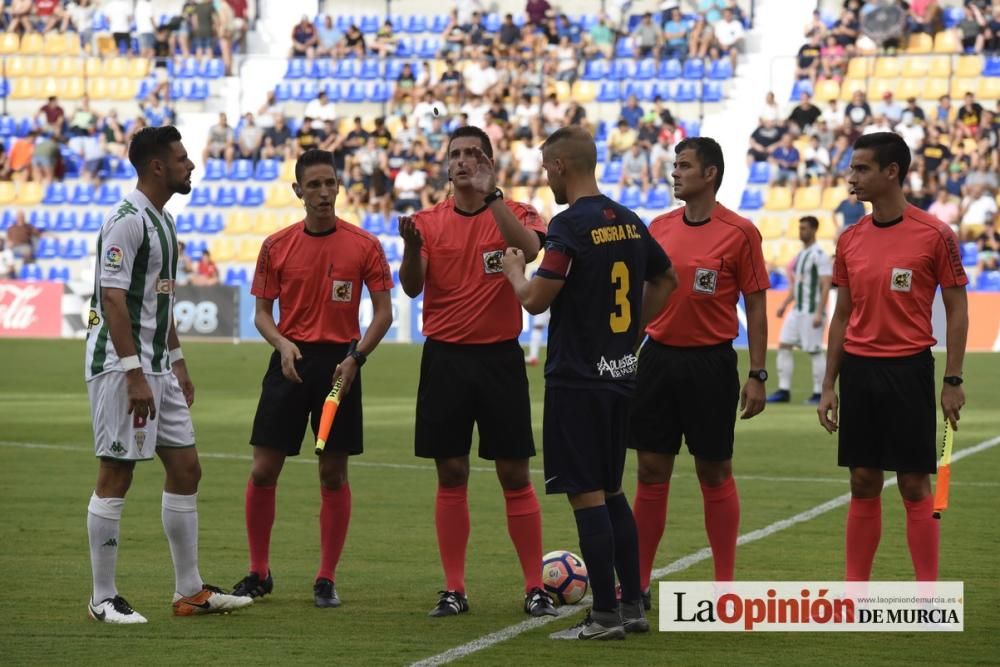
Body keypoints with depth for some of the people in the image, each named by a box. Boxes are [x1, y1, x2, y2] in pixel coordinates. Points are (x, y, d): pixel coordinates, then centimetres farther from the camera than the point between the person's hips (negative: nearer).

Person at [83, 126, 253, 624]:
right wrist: (134, 374, -24)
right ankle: (103, 599, 2)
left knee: (185, 468, 10)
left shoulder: (161, 220, 15)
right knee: (116, 476, -5)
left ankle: (189, 592, 17)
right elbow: (113, 299, -21)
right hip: (120, 364, -10)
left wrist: (177, 363, 22)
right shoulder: (127, 220, -15)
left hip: (155, 366, 10)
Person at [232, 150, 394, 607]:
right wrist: (282, 344, -12)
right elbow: (262, 312, 8)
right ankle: (258, 573, 13)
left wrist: (356, 357, -12)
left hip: (339, 366, -1)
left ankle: (326, 580, 9)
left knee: (333, 475, 1)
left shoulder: (364, 246, 0)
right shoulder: (276, 246, 4)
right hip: (291, 361, 1)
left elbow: (384, 312, 1)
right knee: (263, 470, -1)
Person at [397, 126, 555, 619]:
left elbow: (530, 249, -23)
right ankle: (453, 590, 9)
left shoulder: (514, 214, 0)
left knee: (515, 475, 0)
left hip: (499, 357, -2)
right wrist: (411, 246, -27)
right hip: (444, 359, 2)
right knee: (451, 475, 3)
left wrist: (491, 194, -25)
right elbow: (411, 287, -7)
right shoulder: (429, 221, 5)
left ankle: (535, 588, 5)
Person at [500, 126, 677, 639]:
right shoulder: (629, 222, 9)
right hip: (620, 374, 8)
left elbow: (536, 300, -18)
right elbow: (666, 280, 22)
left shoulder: (571, 225, -15)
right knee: (611, 491, 16)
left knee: (587, 496, -4)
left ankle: (605, 615, -3)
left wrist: (514, 270, 2)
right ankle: (632, 606, 17)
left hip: (577, 380, -8)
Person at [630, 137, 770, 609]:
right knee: (651, 471, 6)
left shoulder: (738, 233, -6)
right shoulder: (659, 228, 8)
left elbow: (756, 307, -4)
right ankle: (638, 584, 11)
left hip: (710, 362, -4)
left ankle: (725, 585, 11)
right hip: (658, 356, 4)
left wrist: (756, 375, -9)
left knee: (714, 473, 2)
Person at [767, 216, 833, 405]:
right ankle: (784, 391, 5)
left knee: (815, 351, -4)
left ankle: (819, 394, 3)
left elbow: (825, 286, -17)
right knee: (783, 345, 3)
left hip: (812, 311, -9)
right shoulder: (801, 255, 16)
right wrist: (785, 304, 14)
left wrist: (819, 314, -22)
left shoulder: (820, 255, -12)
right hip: (797, 310, 9)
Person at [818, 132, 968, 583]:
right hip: (858, 370, 4)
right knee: (863, 483, 8)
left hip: (910, 371, -4)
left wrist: (953, 381, -9)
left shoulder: (935, 235, -7)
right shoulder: (850, 239, 8)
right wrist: (828, 386, 10)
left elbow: (957, 310, -4)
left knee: (914, 485, -2)